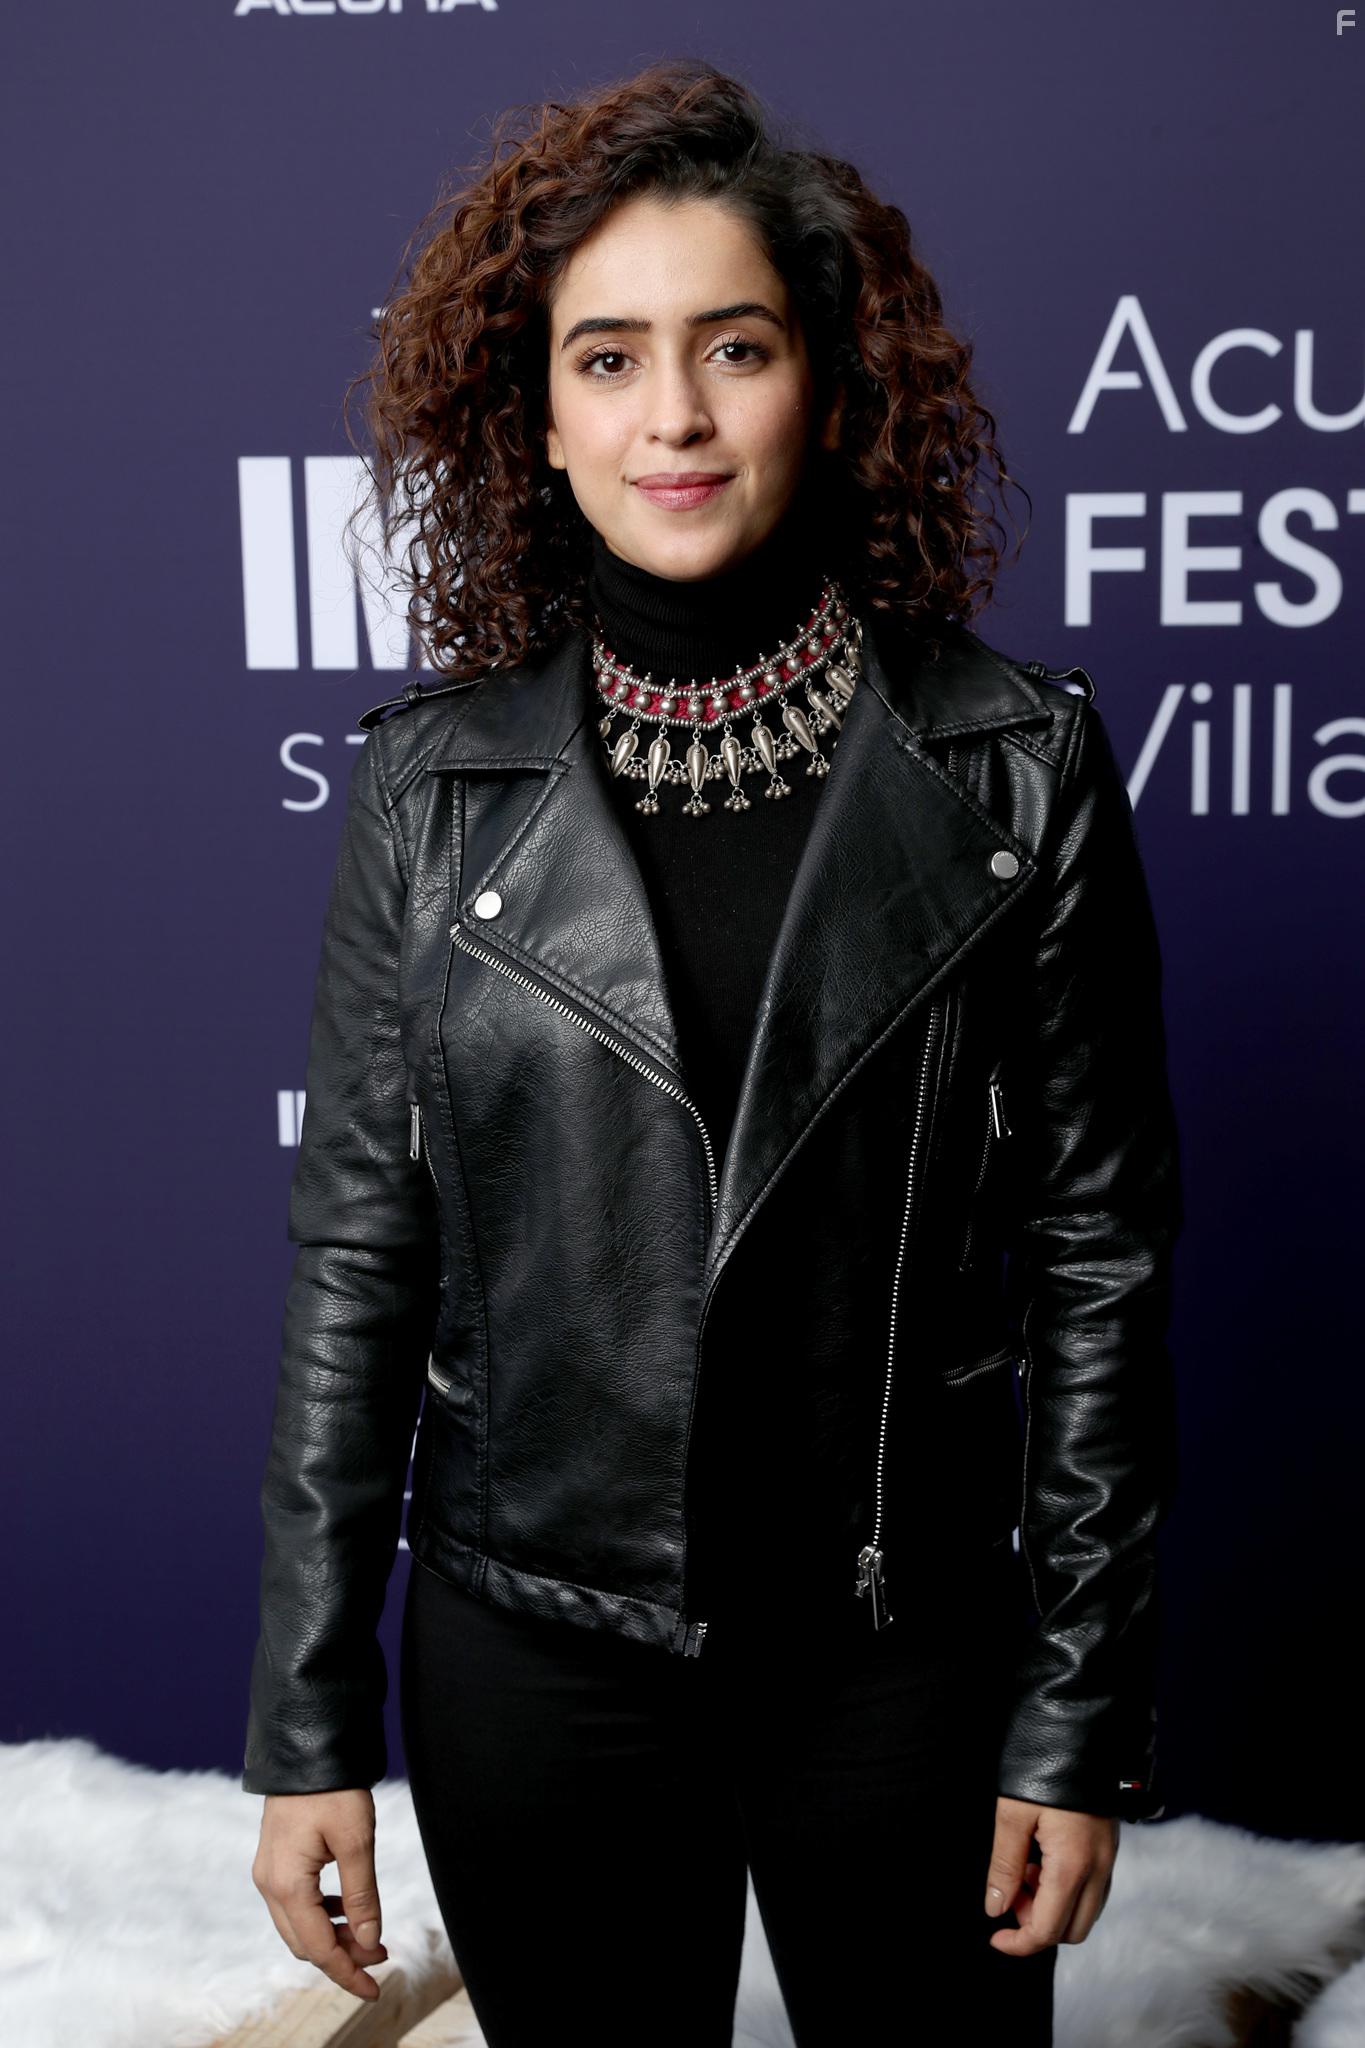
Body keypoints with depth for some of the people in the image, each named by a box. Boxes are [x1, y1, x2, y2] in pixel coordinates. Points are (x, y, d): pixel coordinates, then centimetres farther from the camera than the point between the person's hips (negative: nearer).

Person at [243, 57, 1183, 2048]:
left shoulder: (1017, 762, -7)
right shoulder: (432, 779, -4)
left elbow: (1096, 1250, -4)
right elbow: (356, 1250, 0)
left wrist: (1083, 1719, -3)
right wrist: (308, 1727, 0)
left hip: (906, 1654, -1)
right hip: (531, 1654, 1)